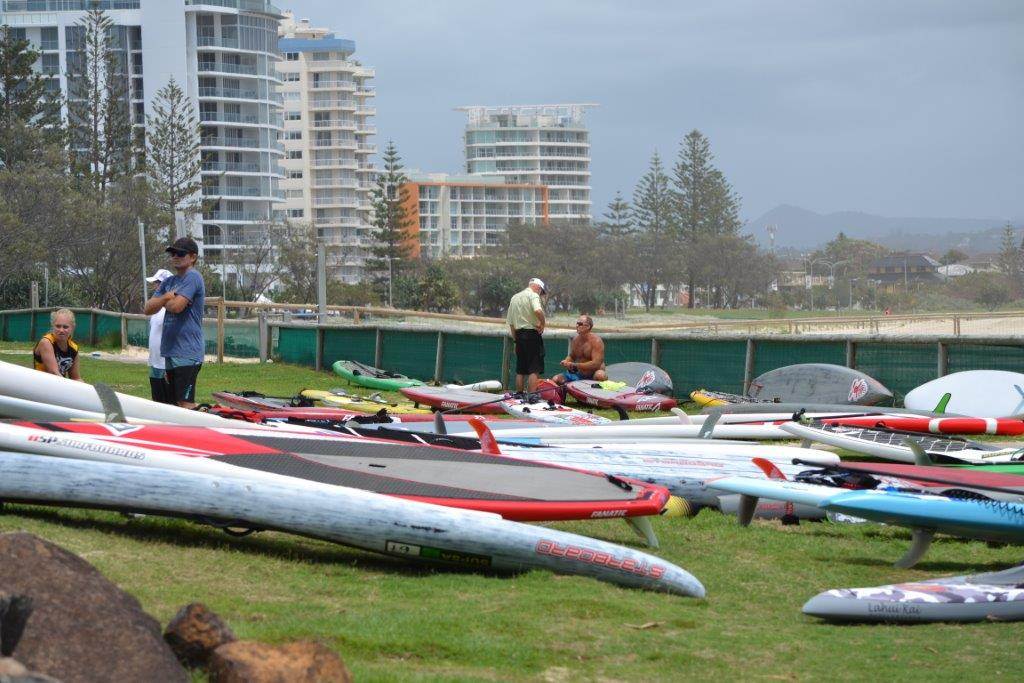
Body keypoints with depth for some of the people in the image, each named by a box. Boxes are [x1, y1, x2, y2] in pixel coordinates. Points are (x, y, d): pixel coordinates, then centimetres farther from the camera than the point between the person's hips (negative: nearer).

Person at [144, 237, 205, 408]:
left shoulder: (192, 277, -9)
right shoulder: (169, 282, 18)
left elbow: (176, 306, -21)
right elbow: (148, 309, 13)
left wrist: (161, 301, 2)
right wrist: (165, 297, -6)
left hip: (187, 354, -9)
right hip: (171, 352, 9)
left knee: (186, 404, -14)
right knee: (173, 403, 11)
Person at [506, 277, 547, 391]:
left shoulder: (514, 297, 17)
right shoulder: (533, 295, -6)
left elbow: (510, 323, 18)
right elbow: (538, 311, -28)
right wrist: (542, 323, -11)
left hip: (519, 333, 7)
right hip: (532, 334, -7)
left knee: (520, 371, 12)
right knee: (534, 370, -7)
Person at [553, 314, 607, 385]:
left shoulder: (596, 341, -16)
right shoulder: (576, 339, 4)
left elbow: (596, 364, -24)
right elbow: (571, 356, 20)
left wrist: (574, 365, -23)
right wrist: (566, 362, -6)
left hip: (593, 375, -6)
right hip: (578, 374, 6)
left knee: (600, 375, -41)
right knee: (555, 379, -12)